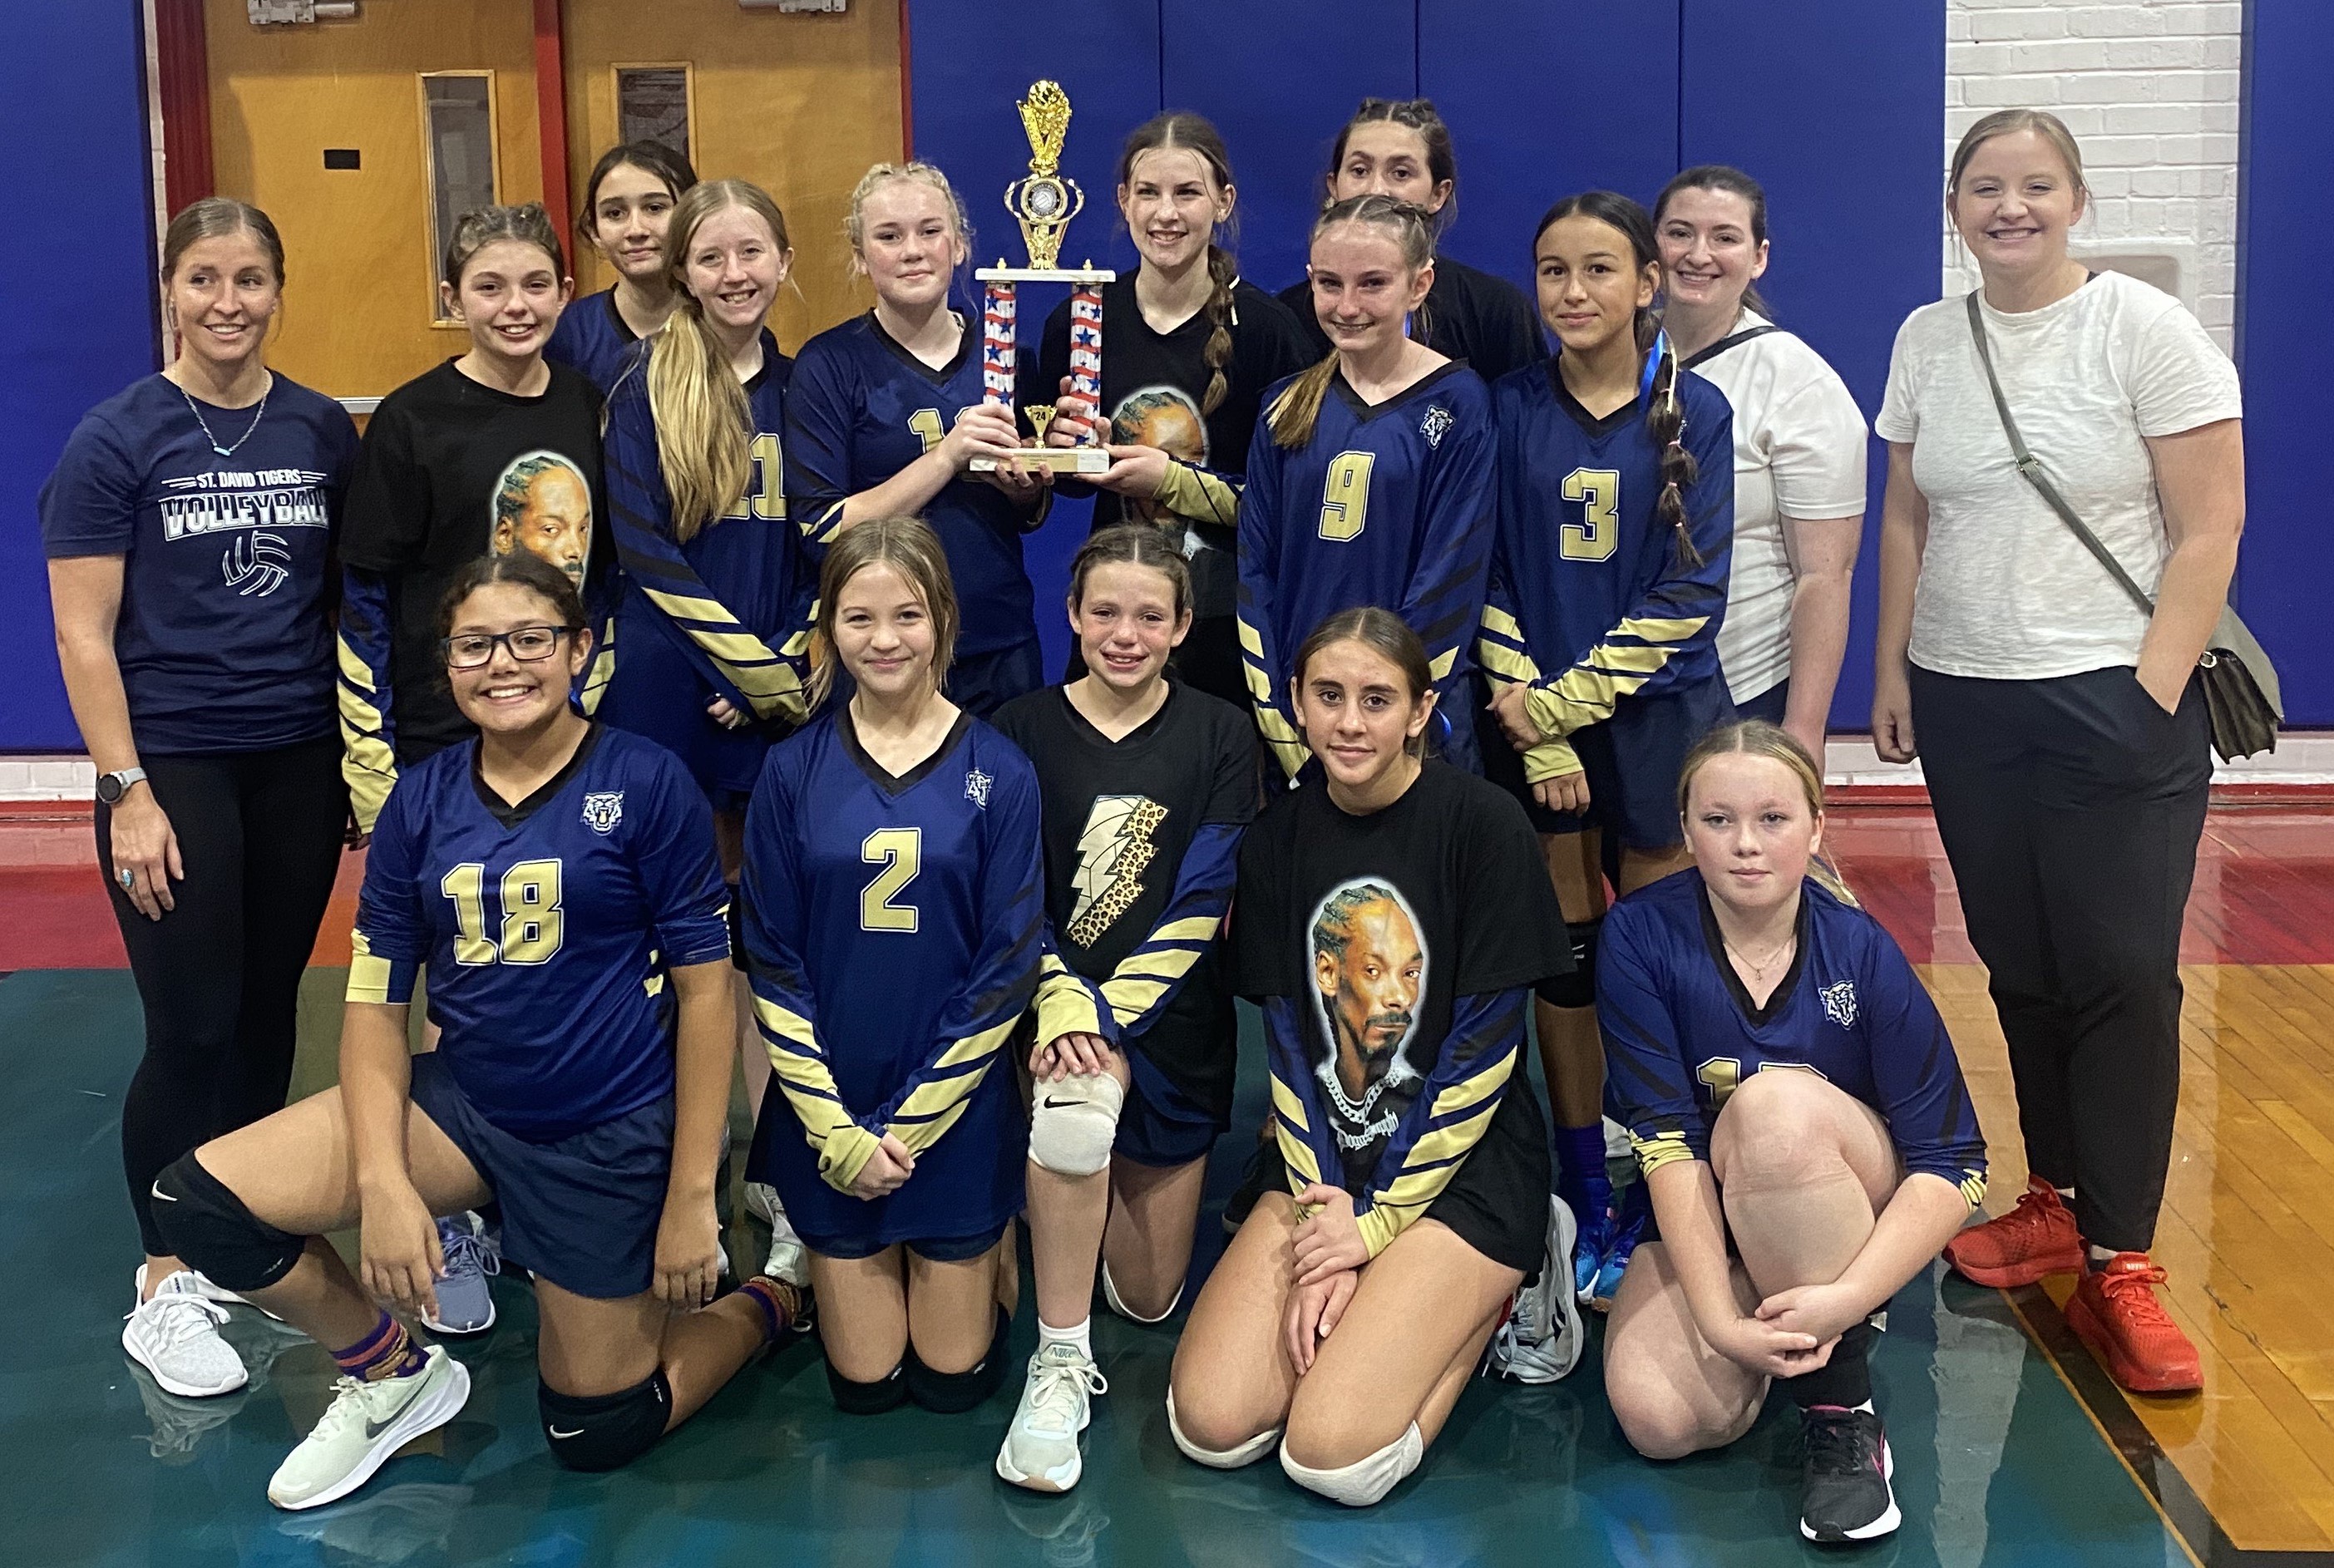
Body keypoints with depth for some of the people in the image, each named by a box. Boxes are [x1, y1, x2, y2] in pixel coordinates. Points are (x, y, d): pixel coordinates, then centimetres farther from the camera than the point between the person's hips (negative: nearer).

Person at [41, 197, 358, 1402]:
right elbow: (82, 633, -7)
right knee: (191, 1026, -3)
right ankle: (165, 1290, 10)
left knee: (268, 1010, 11)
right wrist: (128, 793, -12)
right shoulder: (116, 440, -6)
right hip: (173, 763, -4)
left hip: (301, 762, 4)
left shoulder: (322, 431, 5)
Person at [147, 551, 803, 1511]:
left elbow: (704, 989, -10)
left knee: (596, 1434, 7)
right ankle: (391, 1377, 11)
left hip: (614, 1136, -4)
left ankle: (770, 1303, 35)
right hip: (463, 1106, 4)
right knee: (202, 1201, -14)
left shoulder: (646, 784, -11)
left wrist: (691, 1198, -11)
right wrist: (384, 1182, -15)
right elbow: (375, 1001, 0)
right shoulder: (420, 802, -1)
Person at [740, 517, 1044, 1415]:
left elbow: (1007, 966, -8)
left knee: (954, 1377, 8)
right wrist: (836, 1130, -12)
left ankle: (990, 1247, 37)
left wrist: (908, 1125, -12)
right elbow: (772, 962, -3)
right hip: (829, 1115, 1)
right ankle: (823, 1271, 37)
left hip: (958, 1114, -1)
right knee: (864, 1381, 7)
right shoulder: (793, 771, -4)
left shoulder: (997, 774, -7)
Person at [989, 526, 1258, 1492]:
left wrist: (1107, 1011, -22)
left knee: (1149, 1298, 8)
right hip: (1061, 1001, -1)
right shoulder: (1023, 732, -1)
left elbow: (1200, 908, -9)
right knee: (1076, 1108, -39)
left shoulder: (1219, 736, -2)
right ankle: (1059, 1365, -21)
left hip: (1173, 1021, 1)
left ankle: (1133, 1185, 42)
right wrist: (1062, 1003, -24)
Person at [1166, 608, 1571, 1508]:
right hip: (1325, 1161, 5)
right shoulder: (1278, 836, 2)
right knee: (1209, 1426, -11)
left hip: (1463, 1164, -4)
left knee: (1331, 1454, -18)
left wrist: (1375, 1226, -11)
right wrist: (1322, 1216, -11)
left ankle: (1493, 1292, 8)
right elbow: (1287, 1041, 1)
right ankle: (1369, 1297, 14)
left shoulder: (1482, 825, -13)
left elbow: (1484, 1050, -12)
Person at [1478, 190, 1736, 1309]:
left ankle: (1656, 1203, 13)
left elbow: (1690, 593, -7)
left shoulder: (1694, 413, -2)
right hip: (1535, 718, 1)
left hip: (1656, 713, -1)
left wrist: (1567, 702, -13)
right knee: (1564, 956, 6)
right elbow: (1491, 581, 0)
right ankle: (1584, 1204, 17)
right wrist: (1541, 738, -9)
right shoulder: (1510, 410, 2)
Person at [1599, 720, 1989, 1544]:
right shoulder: (1640, 936, -15)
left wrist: (1847, 1298, -31)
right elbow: (1668, 1140, -19)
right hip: (1700, 1222, 2)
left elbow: (1953, 1164, -17)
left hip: (1846, 1212, -1)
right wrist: (1720, 1317, -28)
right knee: (1661, 1418, -25)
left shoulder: (1862, 952, -16)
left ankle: (1842, 1409, -20)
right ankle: (1789, 1337, 10)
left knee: (1776, 1100, -34)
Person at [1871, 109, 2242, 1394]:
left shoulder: (2146, 331, -6)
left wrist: (2153, 695, -13)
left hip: (2116, 707, -4)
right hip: (1965, 705, 4)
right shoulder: (1927, 341, 8)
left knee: (2122, 976, -5)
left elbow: (2209, 529, -8)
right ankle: (2057, 1201, 24)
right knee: (2021, 971, 10)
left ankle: (2117, 1264, 1)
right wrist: (1890, 671, 10)